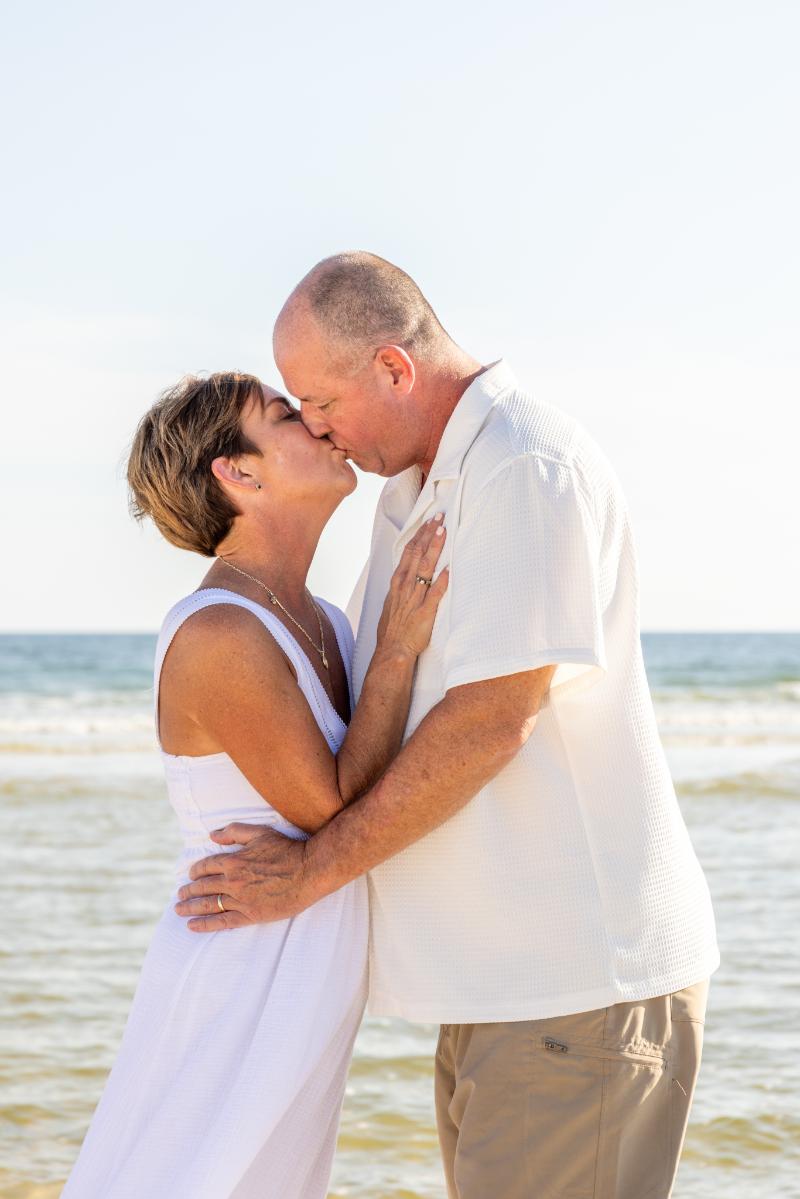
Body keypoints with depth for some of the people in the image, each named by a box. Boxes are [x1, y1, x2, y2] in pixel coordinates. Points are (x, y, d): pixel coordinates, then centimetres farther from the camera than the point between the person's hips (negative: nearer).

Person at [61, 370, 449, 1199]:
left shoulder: (316, 623, 8)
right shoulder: (219, 638, -21)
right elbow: (335, 811, -17)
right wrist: (399, 647, -18)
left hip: (297, 993, 9)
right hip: (241, 1000, -9)